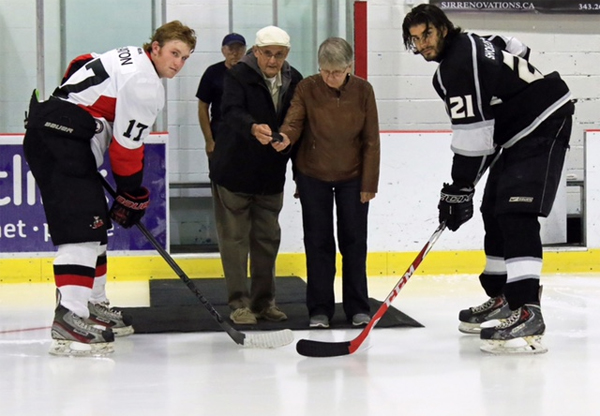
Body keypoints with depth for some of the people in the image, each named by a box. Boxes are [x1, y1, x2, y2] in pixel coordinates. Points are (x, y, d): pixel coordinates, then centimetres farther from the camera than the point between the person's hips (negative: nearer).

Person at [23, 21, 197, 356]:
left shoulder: (130, 58, 17)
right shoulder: (145, 83, -13)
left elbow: (78, 66, 28)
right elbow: (127, 147, -13)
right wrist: (133, 198, -2)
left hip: (48, 131, 11)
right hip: (61, 138, -11)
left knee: (95, 222, 15)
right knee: (83, 224, -17)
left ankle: (93, 305, 23)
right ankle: (69, 319, -24)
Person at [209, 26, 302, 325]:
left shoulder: (294, 81, 2)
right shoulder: (238, 76, -13)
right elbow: (231, 111, -29)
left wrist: (287, 139, -19)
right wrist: (253, 128, -50)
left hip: (271, 176, 5)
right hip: (234, 173, -5)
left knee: (268, 239, 11)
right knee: (235, 239, 0)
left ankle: (263, 300, 23)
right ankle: (239, 303, 7)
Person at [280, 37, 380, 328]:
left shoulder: (363, 91, -9)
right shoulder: (307, 88, -11)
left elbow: (370, 140, -6)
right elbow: (293, 123, -16)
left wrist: (369, 183, -7)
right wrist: (284, 137, -41)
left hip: (352, 177, 0)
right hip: (313, 175, 0)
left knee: (354, 240, 5)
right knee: (318, 241, 3)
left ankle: (358, 307, 17)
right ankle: (320, 309, 12)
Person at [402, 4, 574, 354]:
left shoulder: (458, 65, -20)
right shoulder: (469, 45, 11)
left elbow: (472, 136, -24)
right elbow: (515, 49, 26)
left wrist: (459, 190, -19)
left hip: (543, 127, -11)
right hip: (519, 133, 11)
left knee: (515, 212, -23)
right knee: (495, 211, 14)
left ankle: (527, 312, -31)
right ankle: (502, 299, 22)